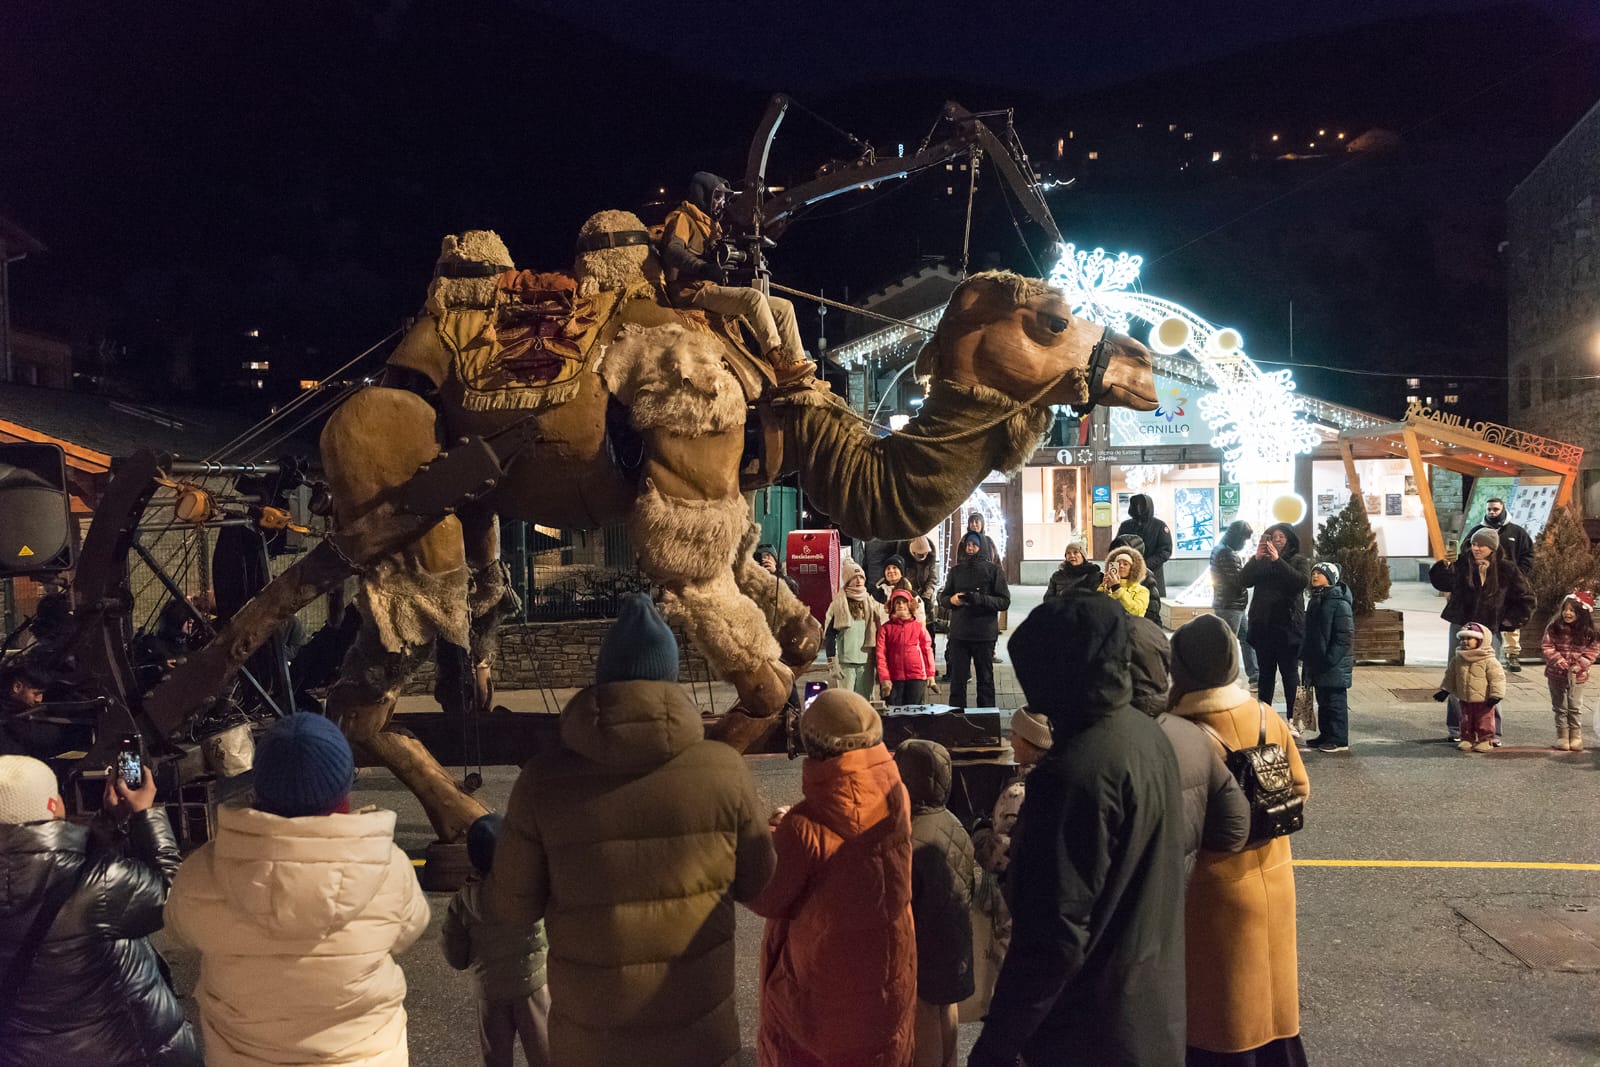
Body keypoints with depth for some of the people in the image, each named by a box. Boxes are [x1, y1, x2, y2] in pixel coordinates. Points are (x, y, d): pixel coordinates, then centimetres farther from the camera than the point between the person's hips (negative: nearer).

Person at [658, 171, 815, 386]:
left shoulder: (712, 225, 31)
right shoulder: (683, 217, 3)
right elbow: (672, 250, -18)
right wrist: (703, 268, -34)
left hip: (714, 290, 9)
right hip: (694, 292, -9)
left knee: (783, 307, -1)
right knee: (753, 297, -33)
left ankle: (796, 363, -14)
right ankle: (778, 362, -37)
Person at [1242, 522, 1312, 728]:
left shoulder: (1298, 561, 3)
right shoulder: (1260, 561, 10)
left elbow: (1302, 581, -17)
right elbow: (1244, 580, -4)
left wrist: (1277, 560, -21)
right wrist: (1256, 559, -17)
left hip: (1288, 626, -3)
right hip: (1263, 625, 3)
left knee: (1289, 672, 0)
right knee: (1265, 672, 8)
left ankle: (1292, 717, 3)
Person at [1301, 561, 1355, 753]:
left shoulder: (1340, 603, -13)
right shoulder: (1315, 601, 14)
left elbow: (1345, 636, -17)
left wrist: (1330, 659, -20)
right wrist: (1306, 656, 16)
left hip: (1334, 665, -9)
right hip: (1318, 663, 9)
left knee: (1335, 701, -3)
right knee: (1323, 701, 15)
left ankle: (1339, 740, 3)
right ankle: (1325, 735, 24)